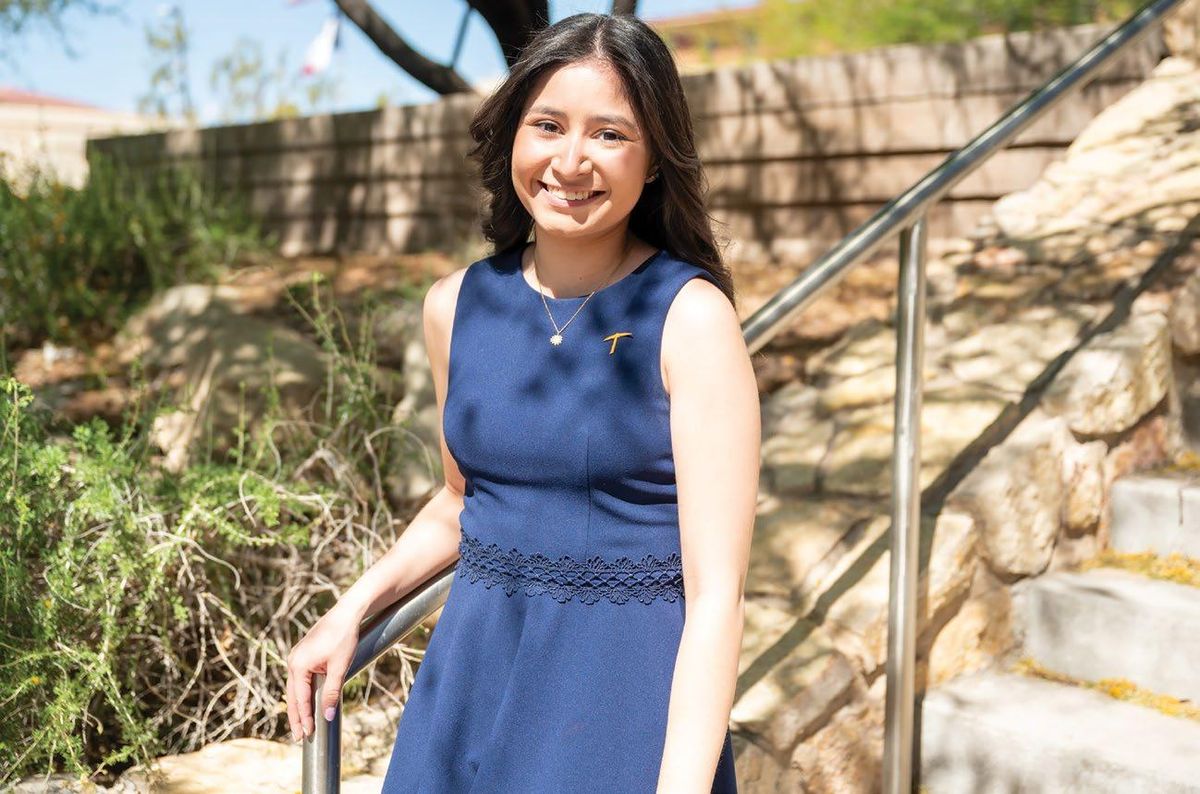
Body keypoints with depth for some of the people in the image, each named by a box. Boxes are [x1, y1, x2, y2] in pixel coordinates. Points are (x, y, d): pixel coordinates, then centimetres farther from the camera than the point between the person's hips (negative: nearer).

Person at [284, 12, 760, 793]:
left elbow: (716, 594, -17)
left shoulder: (692, 317, -14)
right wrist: (350, 611, 7)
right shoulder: (458, 304, 0)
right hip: (472, 679, 5)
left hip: (628, 695, -4)